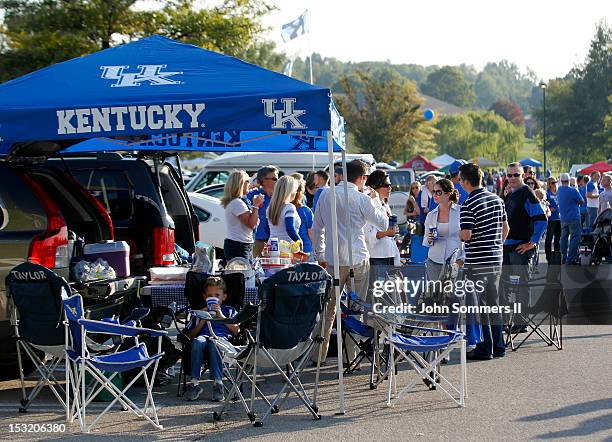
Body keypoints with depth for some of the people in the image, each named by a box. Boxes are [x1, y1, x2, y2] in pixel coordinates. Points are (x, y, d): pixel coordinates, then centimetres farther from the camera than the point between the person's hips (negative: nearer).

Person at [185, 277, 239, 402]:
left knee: (214, 343, -41)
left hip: (222, 337, -1)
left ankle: (217, 383, -45)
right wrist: (203, 321, 8)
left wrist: (221, 316, 5)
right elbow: (190, 335, 20)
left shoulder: (229, 311, 30)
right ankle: (194, 382, -42)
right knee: (198, 342, -38)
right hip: (204, 336, 2)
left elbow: (236, 330, 10)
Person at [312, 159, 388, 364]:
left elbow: (317, 228, 11)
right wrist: (376, 200, 12)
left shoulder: (326, 195, 6)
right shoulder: (362, 199, -8)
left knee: (328, 307, 8)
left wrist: (320, 255, 20)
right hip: (358, 259, -4)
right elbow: (384, 224, 2)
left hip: (333, 260, 4)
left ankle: (319, 353, 7)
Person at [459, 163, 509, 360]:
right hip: (496, 258, 7)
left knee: (480, 304, 0)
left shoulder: (468, 205, -16)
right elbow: (505, 228, 13)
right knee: (494, 302, 14)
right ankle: (498, 346, 17)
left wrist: (458, 234, 0)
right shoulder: (497, 199, 7)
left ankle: (485, 348, 2)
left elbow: (466, 236, -21)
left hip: (477, 261, -7)